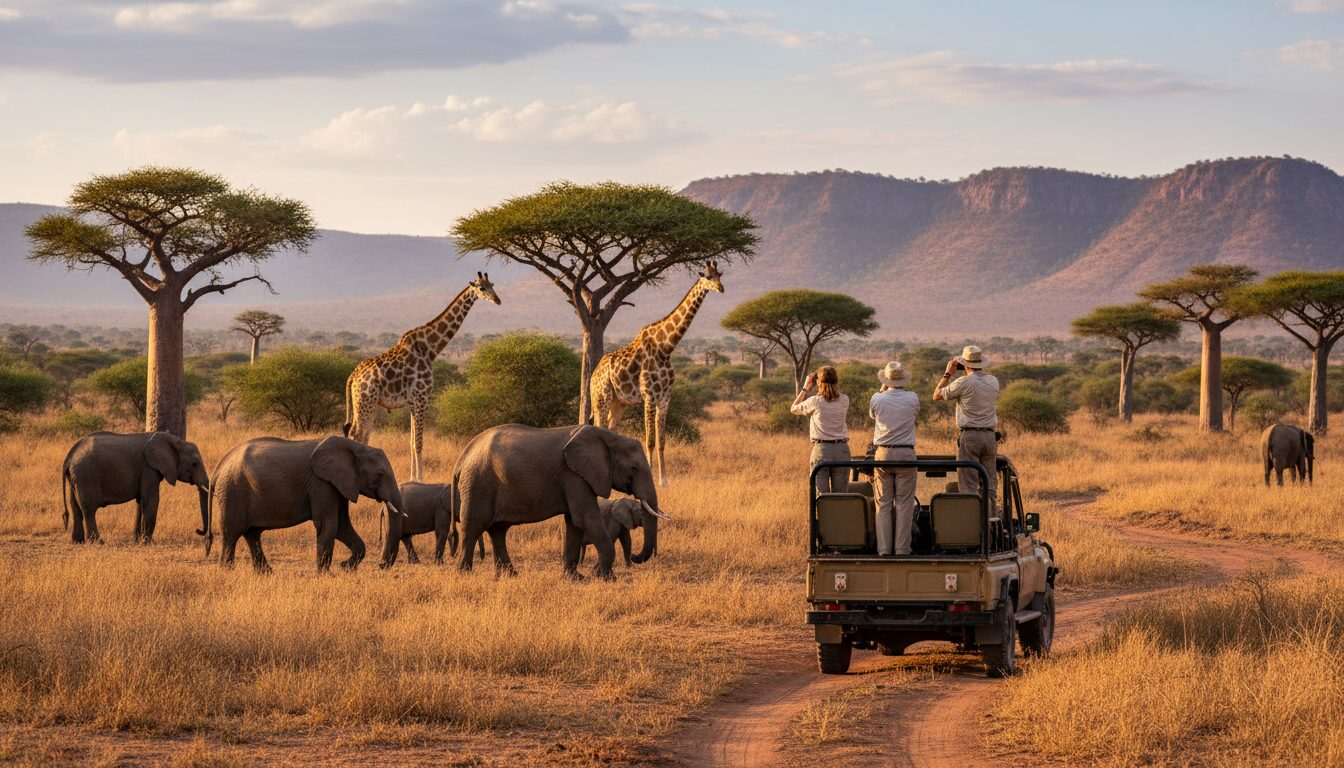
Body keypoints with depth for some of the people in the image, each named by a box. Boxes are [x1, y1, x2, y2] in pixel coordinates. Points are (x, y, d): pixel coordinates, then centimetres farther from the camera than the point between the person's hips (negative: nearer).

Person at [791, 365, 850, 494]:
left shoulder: (815, 401, -7)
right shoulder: (844, 400, 1)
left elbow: (793, 408, 10)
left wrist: (806, 388, 16)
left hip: (821, 449, -3)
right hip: (842, 449, 3)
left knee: (820, 495, 0)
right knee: (840, 495, 6)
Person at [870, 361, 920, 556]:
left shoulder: (877, 399, -3)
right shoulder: (912, 398, -4)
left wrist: (882, 390, 23)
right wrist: (901, 389, 24)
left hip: (882, 454, 1)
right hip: (906, 454, -1)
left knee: (883, 504, 5)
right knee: (904, 504, 2)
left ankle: (883, 549, 0)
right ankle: (902, 549, -1)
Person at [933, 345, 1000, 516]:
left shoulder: (964, 383, -10)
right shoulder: (993, 382, 7)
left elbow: (937, 395, 2)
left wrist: (948, 373, 11)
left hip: (969, 436, -5)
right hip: (990, 435, 5)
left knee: (969, 484, -5)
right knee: (990, 484, 8)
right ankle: (991, 519, 7)